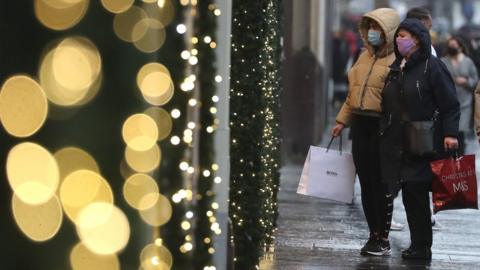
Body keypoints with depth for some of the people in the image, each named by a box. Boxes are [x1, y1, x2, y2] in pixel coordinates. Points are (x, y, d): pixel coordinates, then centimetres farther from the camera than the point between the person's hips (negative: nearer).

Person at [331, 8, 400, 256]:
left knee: (381, 185, -2)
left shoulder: (397, 61, -8)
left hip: (381, 128, -7)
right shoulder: (364, 56, 17)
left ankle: (383, 240, 6)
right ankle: (373, 235, 18)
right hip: (360, 125, 7)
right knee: (365, 184, 10)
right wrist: (342, 121, 19)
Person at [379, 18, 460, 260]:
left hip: (424, 143, -7)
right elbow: (387, 106, 19)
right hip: (399, 143, 7)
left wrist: (450, 134, -19)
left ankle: (421, 247, 3)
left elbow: (450, 104, -10)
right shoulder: (395, 68, 15)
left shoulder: (432, 67, -7)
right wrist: (384, 135, 15)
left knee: (417, 192, -5)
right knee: (408, 195, 8)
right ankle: (418, 245, 16)